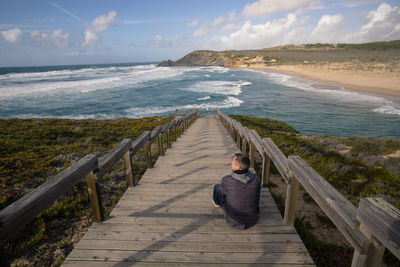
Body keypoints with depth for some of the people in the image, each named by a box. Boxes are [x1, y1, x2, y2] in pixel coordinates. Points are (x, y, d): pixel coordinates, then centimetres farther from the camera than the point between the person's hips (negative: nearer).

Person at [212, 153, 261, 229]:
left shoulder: (227, 180, -26)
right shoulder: (256, 179, -19)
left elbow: (221, 192, -3)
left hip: (233, 221, -2)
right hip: (253, 220, 3)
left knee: (217, 186, 17)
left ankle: (217, 202, 52)